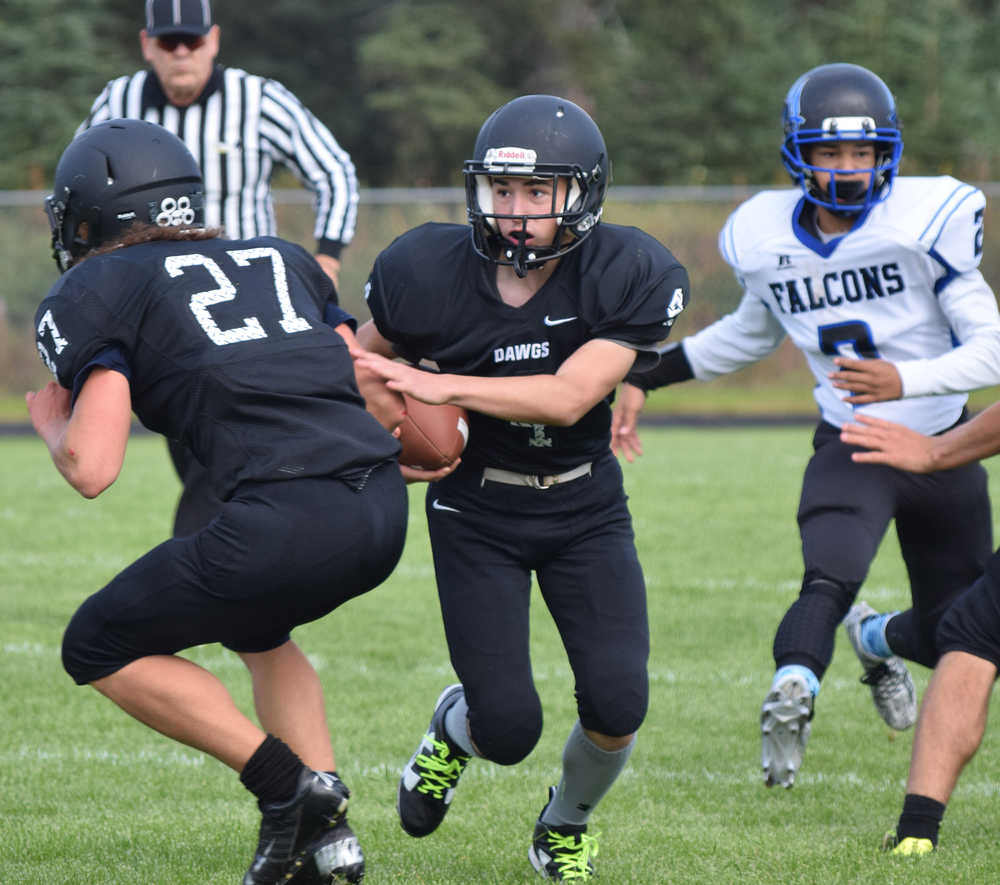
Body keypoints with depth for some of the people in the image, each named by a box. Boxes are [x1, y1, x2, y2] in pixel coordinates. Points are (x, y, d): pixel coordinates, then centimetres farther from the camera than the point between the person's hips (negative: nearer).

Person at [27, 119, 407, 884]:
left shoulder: (93, 295, 9)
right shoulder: (279, 259, 26)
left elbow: (92, 470, 0)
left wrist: (53, 426, 20)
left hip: (285, 520, -7)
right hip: (383, 512, 7)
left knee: (101, 650, 16)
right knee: (253, 626, 36)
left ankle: (284, 784, 5)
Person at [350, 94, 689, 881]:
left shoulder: (629, 277, -21)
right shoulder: (432, 272, -18)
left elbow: (567, 398, -29)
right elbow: (368, 358, 3)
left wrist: (438, 387, -33)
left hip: (583, 508, 1)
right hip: (476, 513, 0)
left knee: (617, 705, -13)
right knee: (509, 728, -9)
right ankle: (455, 729, 31)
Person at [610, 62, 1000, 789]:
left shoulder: (925, 223, -14)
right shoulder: (768, 242, -3)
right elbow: (750, 334, 19)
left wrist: (904, 381, -32)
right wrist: (645, 378, 17)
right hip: (848, 449, 0)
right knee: (829, 580, -31)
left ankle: (877, 640, 41)